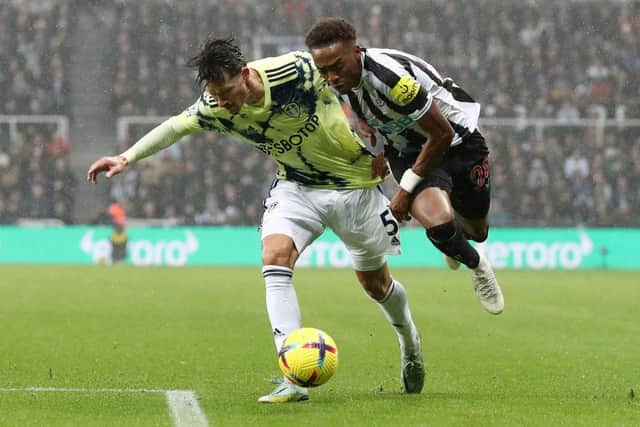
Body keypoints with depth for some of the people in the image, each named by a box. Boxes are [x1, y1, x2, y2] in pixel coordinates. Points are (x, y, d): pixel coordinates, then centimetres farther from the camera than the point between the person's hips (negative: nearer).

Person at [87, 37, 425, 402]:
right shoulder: (216, 107, -17)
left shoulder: (298, 70, -29)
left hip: (353, 182, -3)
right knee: (275, 257, -24)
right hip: (296, 186, 3)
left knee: (376, 284, 10)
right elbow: (178, 125, -1)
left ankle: (409, 340, 46)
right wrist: (127, 157, -9)